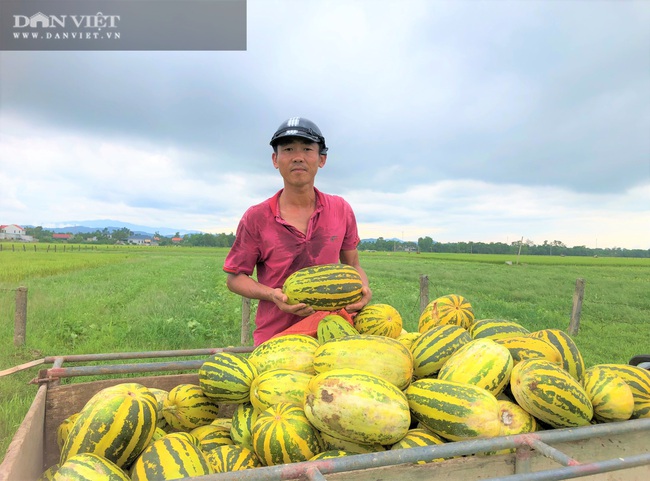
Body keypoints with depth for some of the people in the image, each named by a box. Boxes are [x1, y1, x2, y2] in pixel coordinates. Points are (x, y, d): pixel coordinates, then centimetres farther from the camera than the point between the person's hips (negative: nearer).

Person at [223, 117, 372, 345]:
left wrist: (364, 289, -11)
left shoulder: (341, 210, -1)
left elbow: (353, 265, 10)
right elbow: (235, 277, -1)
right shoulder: (256, 218, -8)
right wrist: (273, 295, -18)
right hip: (274, 339, -2)